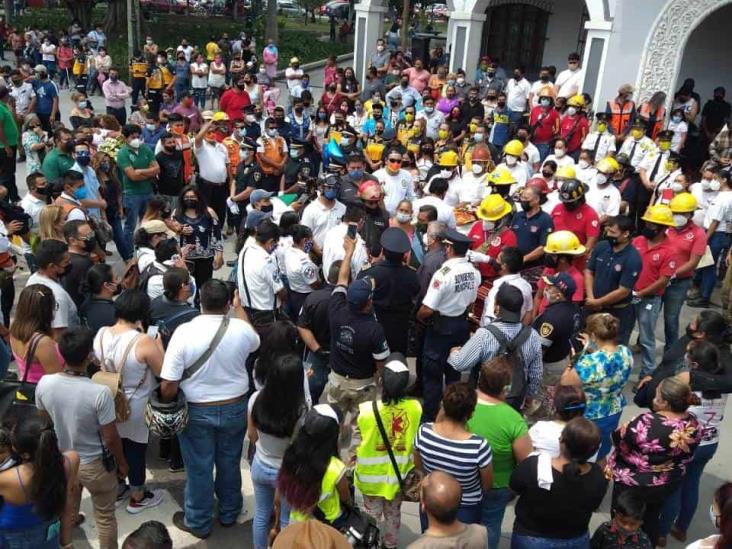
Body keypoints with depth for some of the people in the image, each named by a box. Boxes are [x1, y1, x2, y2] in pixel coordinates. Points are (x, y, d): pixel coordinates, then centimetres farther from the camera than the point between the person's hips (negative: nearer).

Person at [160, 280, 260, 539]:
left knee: (199, 468, 15)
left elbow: (168, 385, -20)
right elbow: (254, 342, 13)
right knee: (229, 463, 22)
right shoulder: (241, 329, -15)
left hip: (197, 411, -2)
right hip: (235, 408, 2)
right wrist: (239, 308, 23)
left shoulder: (184, 332, -22)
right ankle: (229, 512, 42)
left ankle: (198, 522, 34)